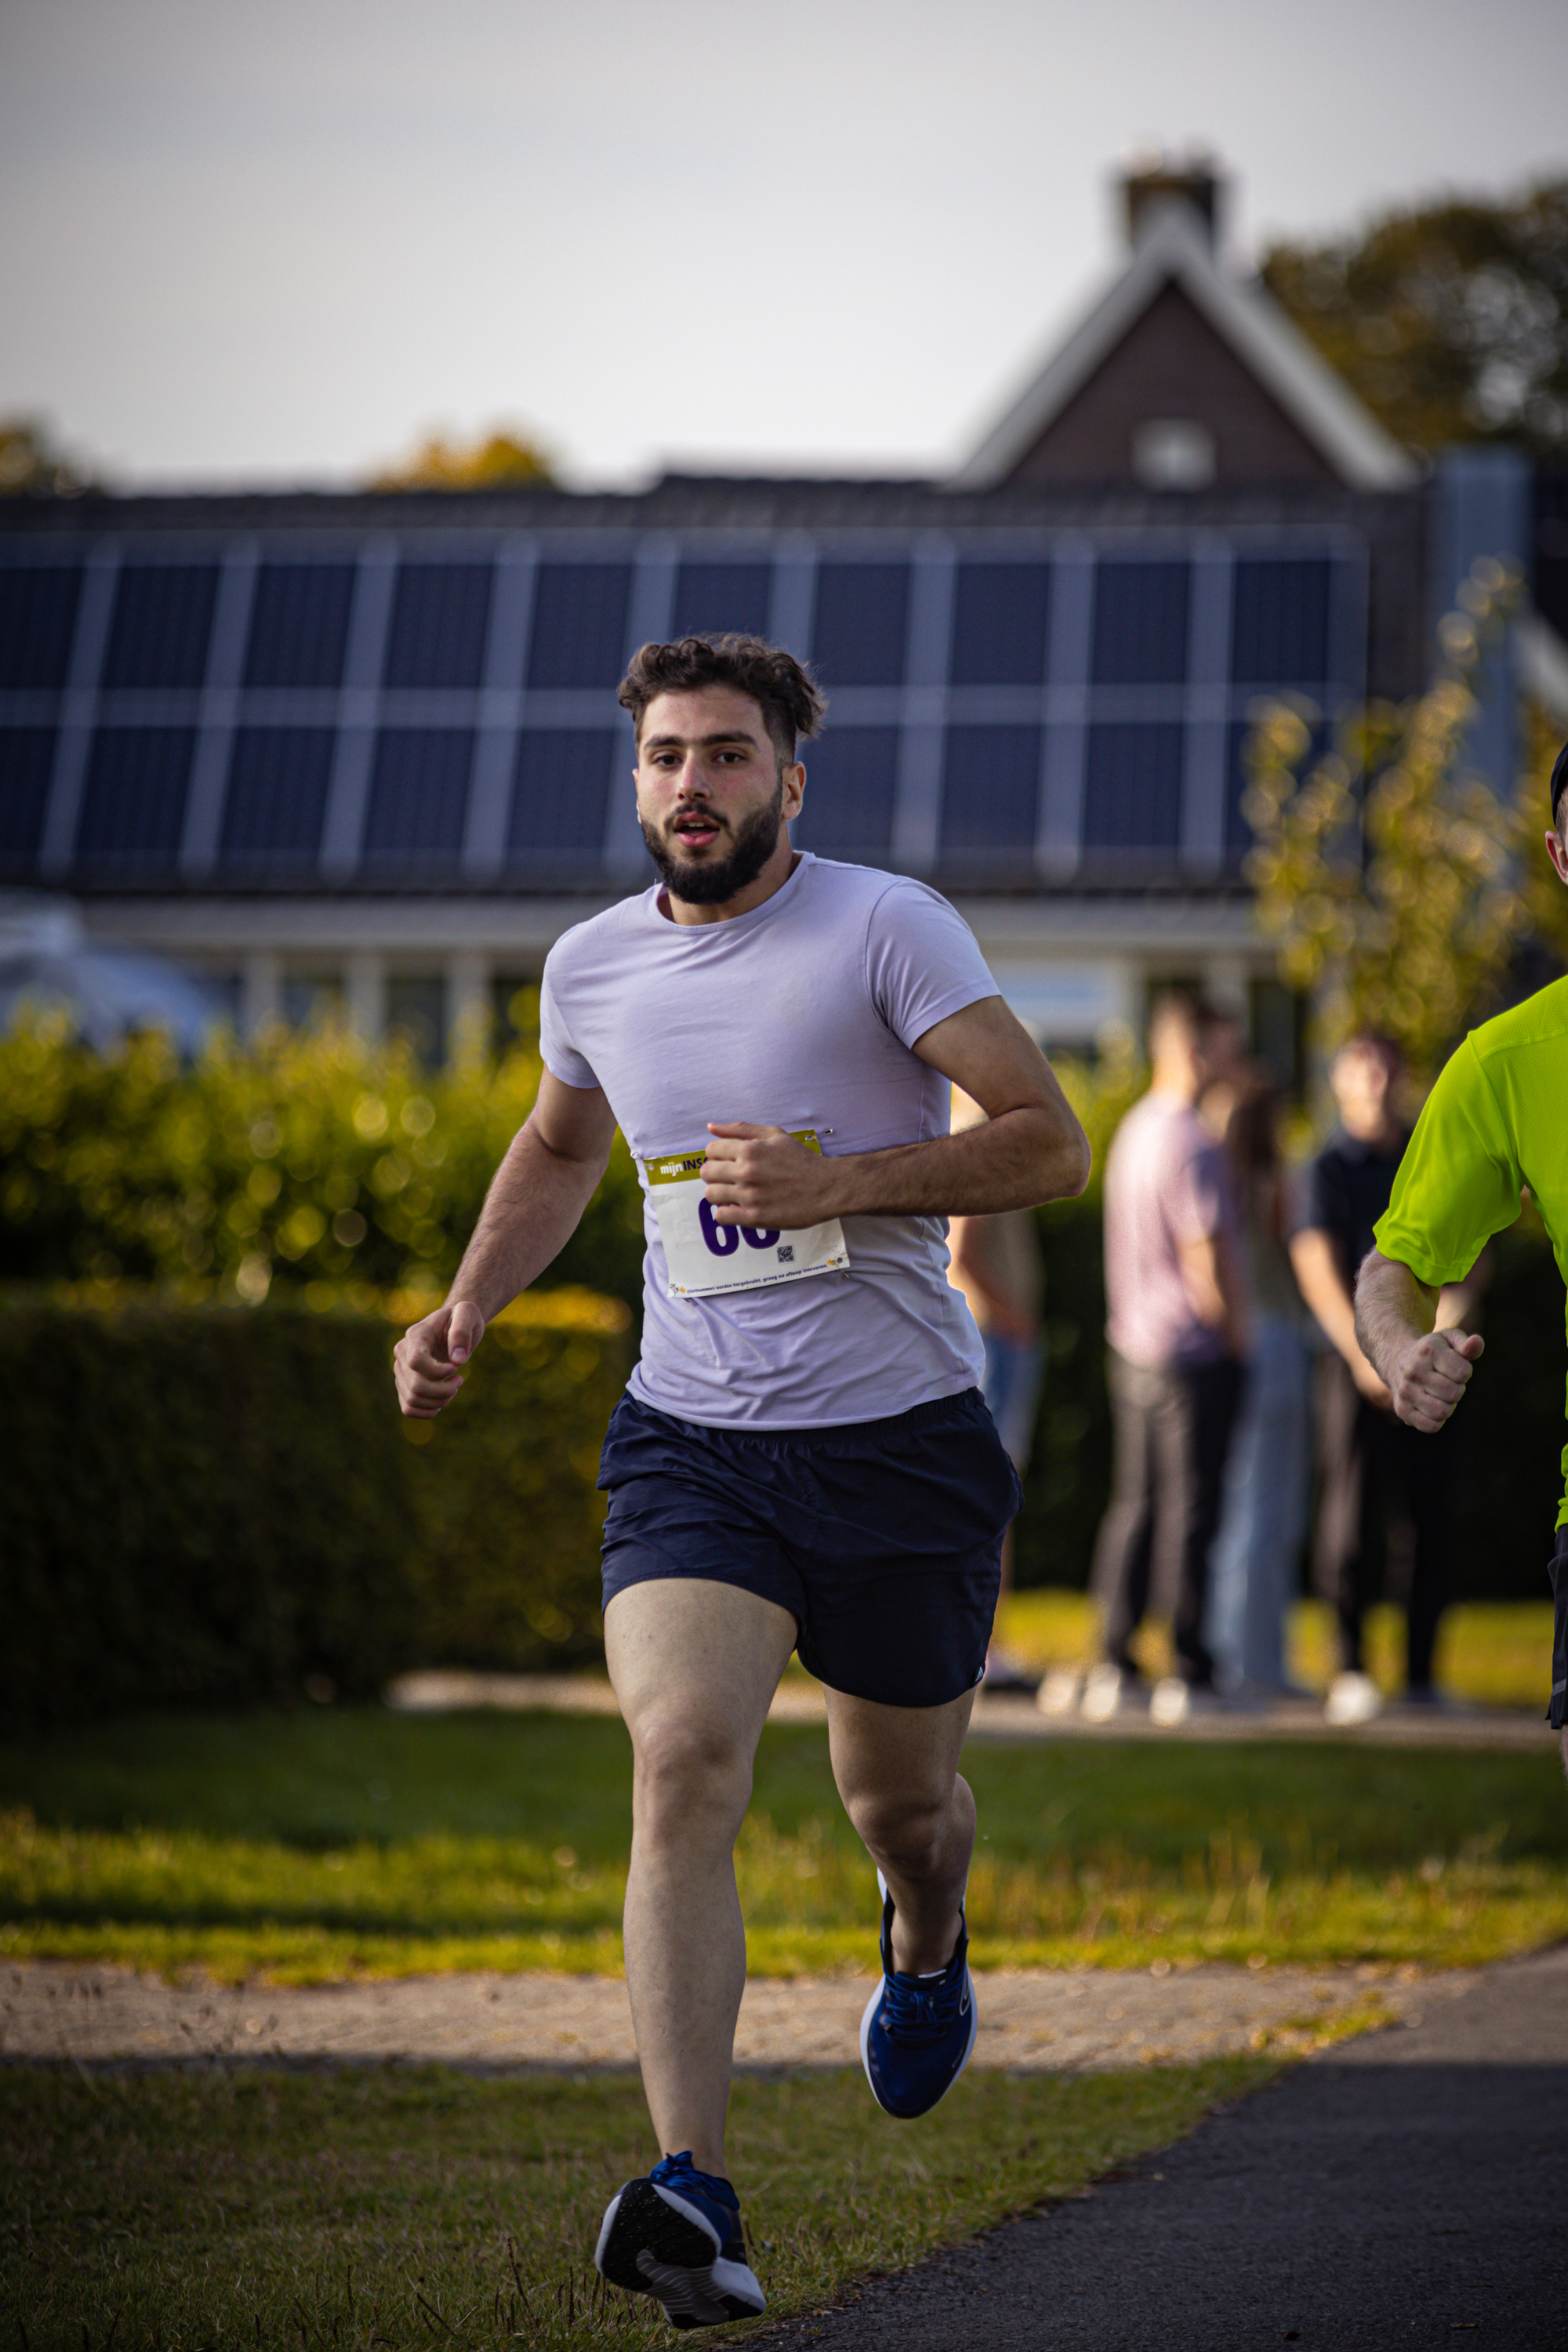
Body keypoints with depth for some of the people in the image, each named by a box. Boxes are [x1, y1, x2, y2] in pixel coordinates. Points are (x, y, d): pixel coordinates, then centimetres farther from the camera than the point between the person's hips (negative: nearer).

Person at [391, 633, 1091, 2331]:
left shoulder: (887, 925, -8)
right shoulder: (591, 967, 7)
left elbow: (1048, 1143, -11)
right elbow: (559, 1146, 28)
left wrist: (842, 1182, -22)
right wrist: (464, 1311, 14)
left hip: (901, 1440, -2)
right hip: (691, 1441, 2)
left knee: (898, 1805, 13)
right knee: (682, 1755, -22)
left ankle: (926, 1942, 53)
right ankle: (691, 2196, -29)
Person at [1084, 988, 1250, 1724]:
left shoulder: (1135, 1128, 10)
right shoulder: (1192, 1145, -18)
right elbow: (1208, 1261, -20)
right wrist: (1236, 1333, -5)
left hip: (1132, 1350, 8)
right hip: (1194, 1355, -8)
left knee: (1134, 1505, 12)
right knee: (1191, 1511, -1)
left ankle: (1113, 1668, 13)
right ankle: (1188, 1674, 4)